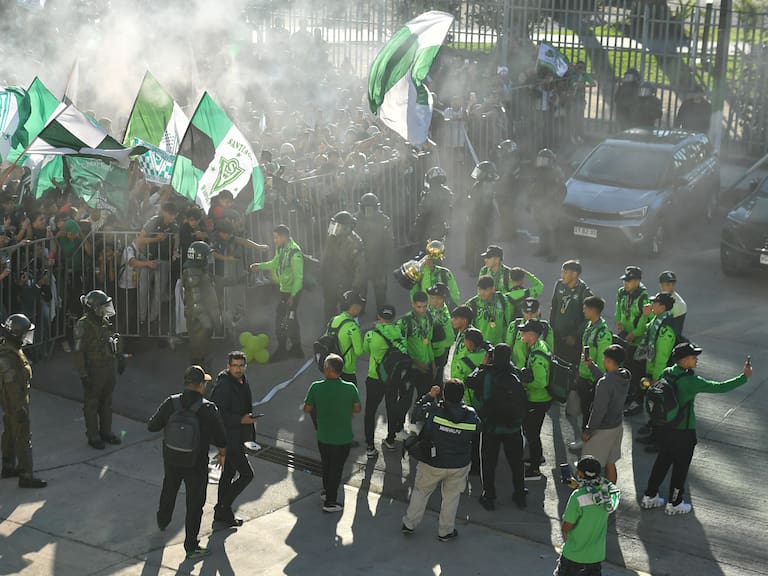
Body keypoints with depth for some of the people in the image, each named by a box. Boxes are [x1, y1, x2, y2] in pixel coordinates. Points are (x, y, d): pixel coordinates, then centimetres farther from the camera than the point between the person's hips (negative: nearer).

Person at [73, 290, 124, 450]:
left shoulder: (105, 322, 5)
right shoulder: (83, 326, -18)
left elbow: (115, 340, 21)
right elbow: (78, 352, -18)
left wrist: (120, 358, 23)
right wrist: (83, 375, -20)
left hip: (110, 368, 7)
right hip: (94, 372, -7)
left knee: (107, 402, 17)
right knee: (91, 404, 5)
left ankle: (106, 431, 30)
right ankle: (93, 436, 14)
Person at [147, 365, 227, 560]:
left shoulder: (171, 403, -12)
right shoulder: (208, 409, -20)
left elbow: (152, 427, -4)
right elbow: (221, 438, -12)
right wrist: (222, 454, 8)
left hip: (171, 460, 4)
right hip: (196, 464, -4)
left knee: (169, 490, 31)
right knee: (195, 504, 8)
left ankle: (162, 521, 55)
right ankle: (191, 547, 15)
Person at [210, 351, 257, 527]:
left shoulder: (242, 382, 9)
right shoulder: (223, 386, -21)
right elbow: (217, 413, -24)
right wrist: (241, 420, -27)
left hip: (237, 438, 9)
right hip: (229, 438, -9)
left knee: (228, 473, 17)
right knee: (246, 474, -7)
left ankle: (222, 512, 28)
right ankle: (223, 508, 3)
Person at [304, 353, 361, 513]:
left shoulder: (316, 387, -17)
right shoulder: (350, 388, -17)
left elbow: (307, 409, -8)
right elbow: (357, 409, -5)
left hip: (323, 437, 1)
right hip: (343, 438, -1)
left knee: (326, 464, 25)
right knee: (336, 468, 14)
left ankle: (326, 490, 43)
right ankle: (330, 502, 21)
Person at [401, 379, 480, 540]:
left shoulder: (433, 411, -24)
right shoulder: (471, 416, -17)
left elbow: (417, 410, -5)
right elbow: (475, 436, -2)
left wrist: (429, 396, 2)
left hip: (432, 463, -1)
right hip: (459, 466, 1)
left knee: (421, 491, 20)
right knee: (451, 496, 19)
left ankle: (409, 524, 33)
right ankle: (446, 531, 30)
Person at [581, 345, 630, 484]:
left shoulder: (605, 384, -29)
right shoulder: (624, 376, -5)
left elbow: (599, 411, -24)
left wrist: (588, 431, -14)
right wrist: (591, 365, 24)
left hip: (603, 430, -8)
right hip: (617, 426, 8)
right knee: (610, 463, 20)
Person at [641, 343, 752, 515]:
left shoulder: (667, 373, -6)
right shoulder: (690, 381, -28)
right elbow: (719, 387, -27)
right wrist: (744, 377, -20)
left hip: (665, 428, 7)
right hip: (683, 432, -7)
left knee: (662, 462, 22)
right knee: (681, 467, 12)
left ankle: (649, 496, 33)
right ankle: (674, 504, 26)